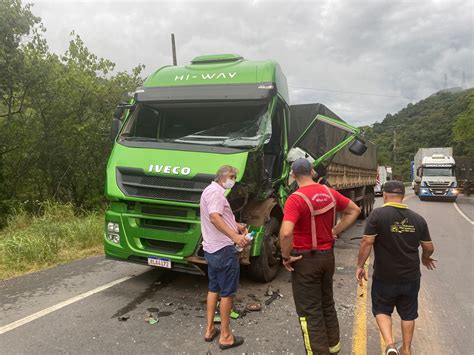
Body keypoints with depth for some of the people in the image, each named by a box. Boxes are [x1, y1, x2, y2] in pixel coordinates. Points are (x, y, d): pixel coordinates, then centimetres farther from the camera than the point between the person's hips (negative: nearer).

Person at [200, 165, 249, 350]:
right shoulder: (215, 191, -16)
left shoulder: (210, 190, 18)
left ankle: (210, 330, 29)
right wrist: (235, 236, -39)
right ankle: (225, 336, 12)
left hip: (211, 249, 10)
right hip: (224, 250, -10)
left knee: (214, 288, 19)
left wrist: (236, 225, 19)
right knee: (227, 292, 1)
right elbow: (214, 217, -30)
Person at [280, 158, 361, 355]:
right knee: (327, 303, 25)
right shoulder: (329, 193, -1)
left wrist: (286, 257, -18)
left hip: (305, 259, -7)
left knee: (309, 311, 7)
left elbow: (286, 233, -34)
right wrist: (335, 231, 9)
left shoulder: (296, 199, -22)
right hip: (328, 255, 7)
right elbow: (354, 210, 12)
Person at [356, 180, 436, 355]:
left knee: (381, 310, 16)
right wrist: (425, 258, 27)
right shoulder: (418, 218, -1)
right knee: (408, 314, 20)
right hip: (411, 277, 4)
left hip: (384, 277, -3)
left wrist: (360, 266, -8)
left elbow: (367, 242, -19)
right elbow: (429, 248, 5)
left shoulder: (378, 215, -15)